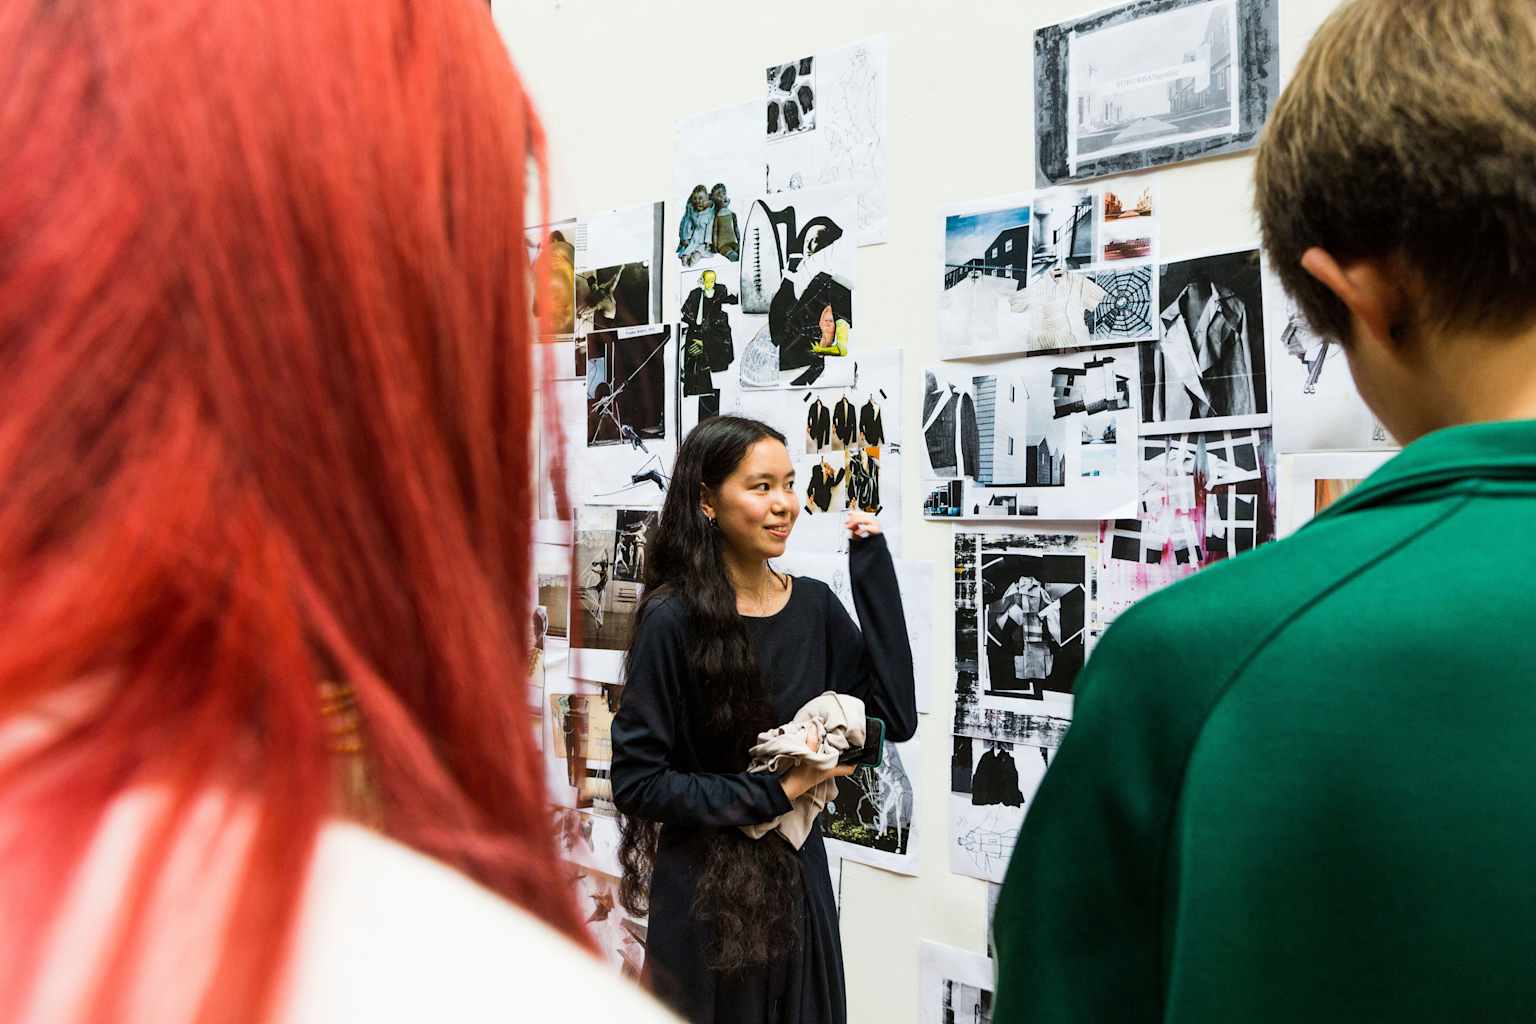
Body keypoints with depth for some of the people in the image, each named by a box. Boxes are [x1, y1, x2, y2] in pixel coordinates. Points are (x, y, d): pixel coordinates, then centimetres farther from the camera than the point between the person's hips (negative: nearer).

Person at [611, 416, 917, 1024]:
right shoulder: (674, 619, -16)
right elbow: (636, 781, -15)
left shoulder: (814, 605, 0)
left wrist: (873, 568, -9)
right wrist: (773, 794, -18)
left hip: (801, 882, 5)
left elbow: (896, 716, -10)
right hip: (708, 898, -5)